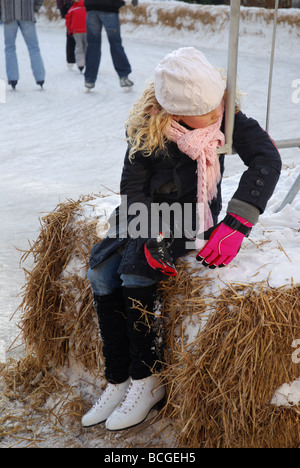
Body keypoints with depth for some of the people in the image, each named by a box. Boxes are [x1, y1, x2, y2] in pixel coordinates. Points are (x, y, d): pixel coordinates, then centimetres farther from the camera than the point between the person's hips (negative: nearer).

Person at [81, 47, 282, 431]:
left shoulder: (226, 115, -17)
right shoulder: (147, 127, -15)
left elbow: (267, 160, -23)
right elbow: (133, 188, -12)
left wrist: (235, 225, -34)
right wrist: (152, 237, -29)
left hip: (194, 214, -2)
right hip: (148, 212, 3)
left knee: (135, 272, -26)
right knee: (101, 270, -18)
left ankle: (147, 381, -11)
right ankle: (118, 382, -9)